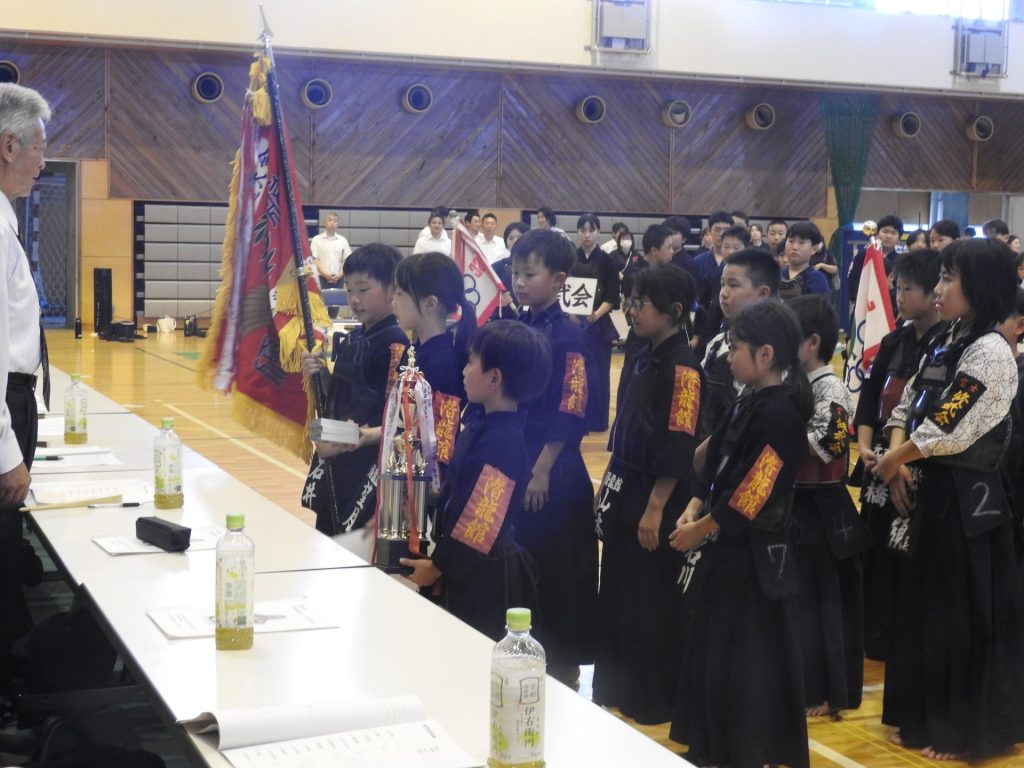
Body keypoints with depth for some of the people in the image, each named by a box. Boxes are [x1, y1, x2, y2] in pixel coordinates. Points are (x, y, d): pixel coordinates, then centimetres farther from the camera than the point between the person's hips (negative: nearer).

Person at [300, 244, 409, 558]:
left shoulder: (394, 343, -14)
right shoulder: (351, 340, 10)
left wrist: (367, 435, -31)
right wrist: (321, 375, -1)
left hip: (370, 461, -8)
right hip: (336, 458, 8)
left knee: (358, 548, -4)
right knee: (325, 537, 16)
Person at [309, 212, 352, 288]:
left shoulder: (343, 240, 10)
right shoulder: (316, 240, 3)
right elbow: (314, 260, -2)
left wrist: (340, 274, -6)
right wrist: (325, 274, -13)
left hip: (338, 278, 2)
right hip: (322, 278, -2)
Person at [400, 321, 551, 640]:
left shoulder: (501, 443, -24)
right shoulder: (481, 426, 5)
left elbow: (481, 523, -24)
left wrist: (437, 565, -14)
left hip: (486, 581, -9)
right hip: (467, 572, 9)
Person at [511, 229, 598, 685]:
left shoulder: (568, 336, -11)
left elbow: (569, 415, -15)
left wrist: (542, 471, -16)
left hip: (552, 476, -7)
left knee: (555, 577, 3)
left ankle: (563, 674, 16)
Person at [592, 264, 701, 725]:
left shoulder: (681, 367, -17)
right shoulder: (642, 359, 9)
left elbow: (679, 449, -20)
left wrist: (655, 509, -20)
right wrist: (608, 484, 17)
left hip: (656, 500, -9)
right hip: (624, 494, 9)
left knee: (651, 601, 2)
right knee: (616, 594, 15)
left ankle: (657, 701, 15)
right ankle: (617, 689, 29)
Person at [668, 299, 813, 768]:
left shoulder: (778, 413, -21)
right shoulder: (751, 403, 8)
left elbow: (749, 497, -22)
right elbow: (717, 465, 12)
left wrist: (701, 530, -12)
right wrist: (692, 511, -2)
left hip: (752, 556, -10)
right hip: (731, 550, 10)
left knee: (743, 662, 0)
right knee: (712, 651, 17)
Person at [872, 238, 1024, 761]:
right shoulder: (946, 342, 10)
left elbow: (947, 431, -21)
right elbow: (907, 407, 12)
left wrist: (893, 462, -7)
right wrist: (898, 463, -4)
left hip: (967, 498, -9)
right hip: (931, 489, 9)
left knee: (962, 616, 2)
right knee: (924, 606, 15)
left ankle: (966, 733, 16)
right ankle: (926, 718, 29)